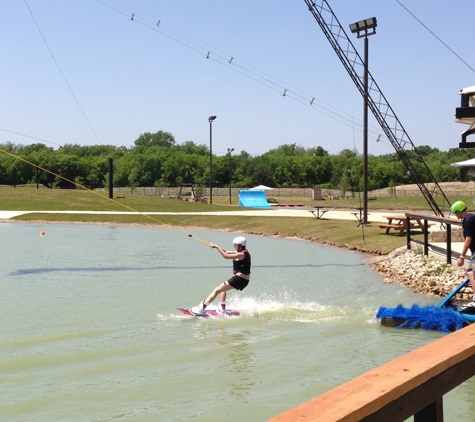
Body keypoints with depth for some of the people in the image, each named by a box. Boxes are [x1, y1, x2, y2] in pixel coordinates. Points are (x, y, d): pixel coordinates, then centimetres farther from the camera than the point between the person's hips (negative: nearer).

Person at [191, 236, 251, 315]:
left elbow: (226, 256, -24)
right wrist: (216, 247, 5)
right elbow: (226, 252, 17)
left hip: (239, 279, -10)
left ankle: (201, 309, -16)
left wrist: (217, 247, -16)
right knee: (223, 288, 32)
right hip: (243, 280, 10)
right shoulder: (243, 252, 13)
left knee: (217, 290, -11)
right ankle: (223, 310, 29)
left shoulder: (242, 254, -18)